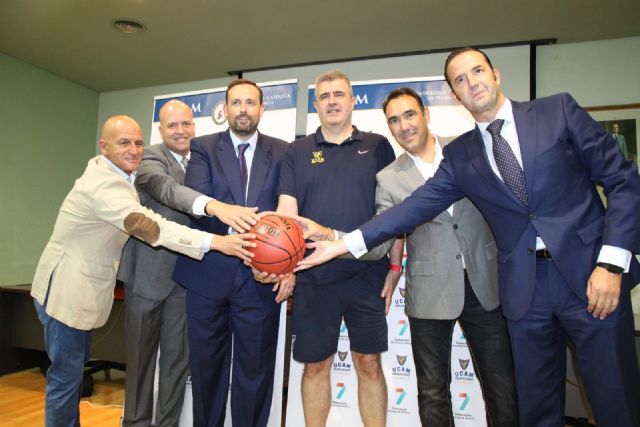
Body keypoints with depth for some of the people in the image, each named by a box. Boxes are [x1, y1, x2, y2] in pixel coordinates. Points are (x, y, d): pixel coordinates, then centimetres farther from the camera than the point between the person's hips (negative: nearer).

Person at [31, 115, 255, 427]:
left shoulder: (107, 170, 5)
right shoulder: (104, 185, -25)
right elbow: (150, 227, -37)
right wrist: (216, 241, -45)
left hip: (80, 288, 10)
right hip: (65, 290, -10)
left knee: (75, 368, 21)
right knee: (66, 375, 2)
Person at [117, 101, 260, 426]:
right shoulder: (150, 158, -8)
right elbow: (165, 188, -31)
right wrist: (214, 205, -48)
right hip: (148, 272, -4)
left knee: (178, 356, 11)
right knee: (141, 354, 11)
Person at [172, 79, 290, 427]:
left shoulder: (282, 152, 6)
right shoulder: (204, 147, 5)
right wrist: (233, 227, -29)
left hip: (261, 276, 0)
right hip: (208, 272, 1)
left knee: (255, 368, 10)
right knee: (206, 365, 16)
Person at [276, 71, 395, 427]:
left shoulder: (378, 146, 6)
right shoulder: (299, 151, 7)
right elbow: (287, 212, 0)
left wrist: (394, 267, -1)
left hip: (368, 275, 0)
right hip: (314, 277, 1)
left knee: (370, 364, 9)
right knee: (315, 366, 12)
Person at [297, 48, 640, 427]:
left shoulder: (559, 110, 2)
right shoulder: (460, 156, 7)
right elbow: (417, 207, -1)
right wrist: (343, 243, -9)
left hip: (589, 272, -1)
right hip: (524, 287, 2)